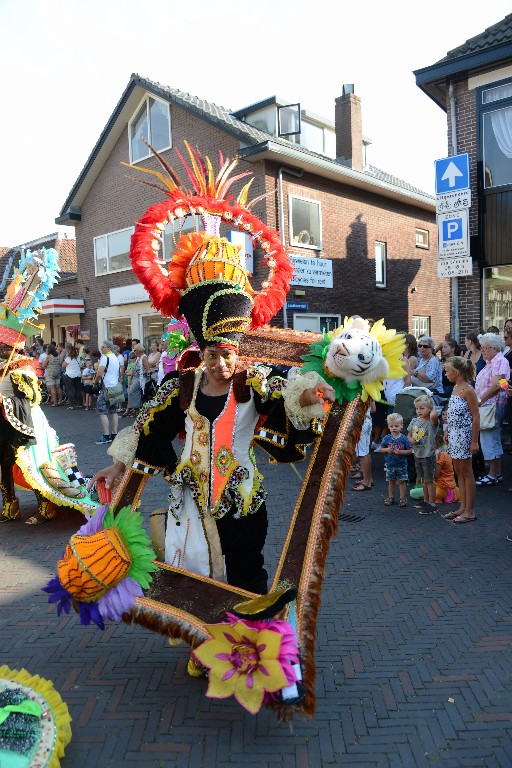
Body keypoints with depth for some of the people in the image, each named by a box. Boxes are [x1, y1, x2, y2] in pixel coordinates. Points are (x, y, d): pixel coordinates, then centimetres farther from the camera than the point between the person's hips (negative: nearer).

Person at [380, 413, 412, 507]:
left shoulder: (403, 438, -9)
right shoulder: (386, 438, -3)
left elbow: (410, 451, -7)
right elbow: (381, 449, 3)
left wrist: (401, 452, -20)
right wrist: (387, 450, -16)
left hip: (401, 464, -2)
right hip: (390, 464, 2)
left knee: (401, 481, 5)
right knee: (391, 481, 13)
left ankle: (402, 498, 15)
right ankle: (390, 497, 25)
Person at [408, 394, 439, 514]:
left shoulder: (431, 422, -17)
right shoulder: (414, 421, 4)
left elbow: (434, 416, -43)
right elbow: (409, 435, 15)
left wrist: (433, 410, -21)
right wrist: (411, 440, -7)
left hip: (428, 455, -7)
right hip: (417, 455, 7)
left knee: (429, 480, 1)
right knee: (423, 480, 19)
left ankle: (432, 504, 9)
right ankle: (425, 500, 33)